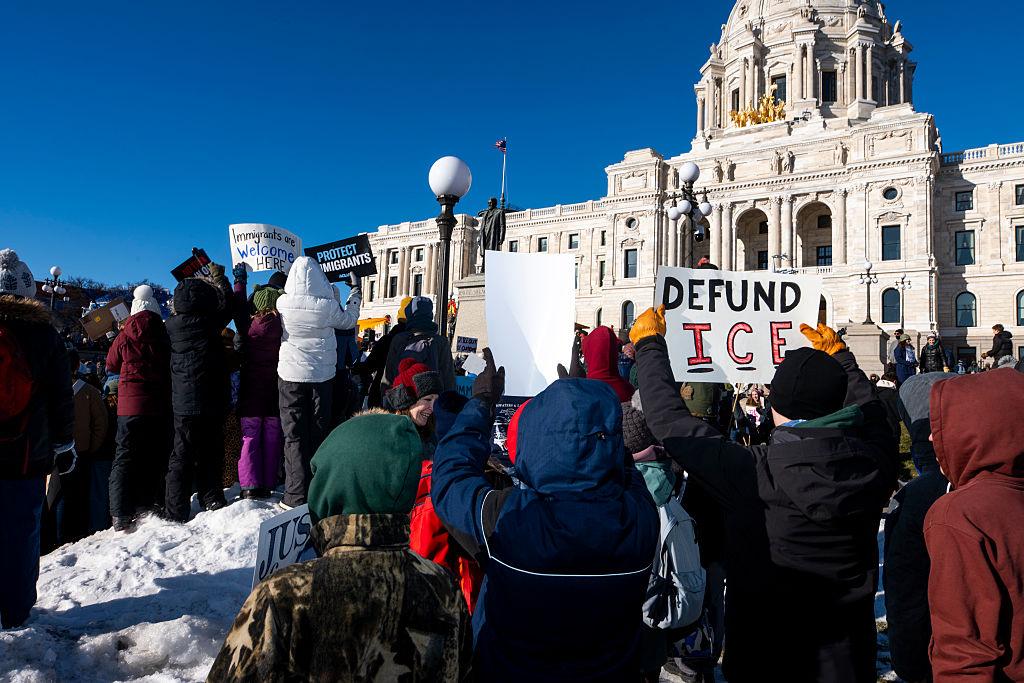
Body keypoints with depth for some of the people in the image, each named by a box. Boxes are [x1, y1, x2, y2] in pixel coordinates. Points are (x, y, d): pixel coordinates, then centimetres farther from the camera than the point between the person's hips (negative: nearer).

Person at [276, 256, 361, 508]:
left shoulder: (283, 304, -10)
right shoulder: (328, 306, -11)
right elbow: (349, 319, 10)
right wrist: (356, 292, 25)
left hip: (291, 376, -1)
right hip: (322, 376, 1)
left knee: (294, 437, 5)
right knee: (318, 435, 11)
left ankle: (296, 496, 4)